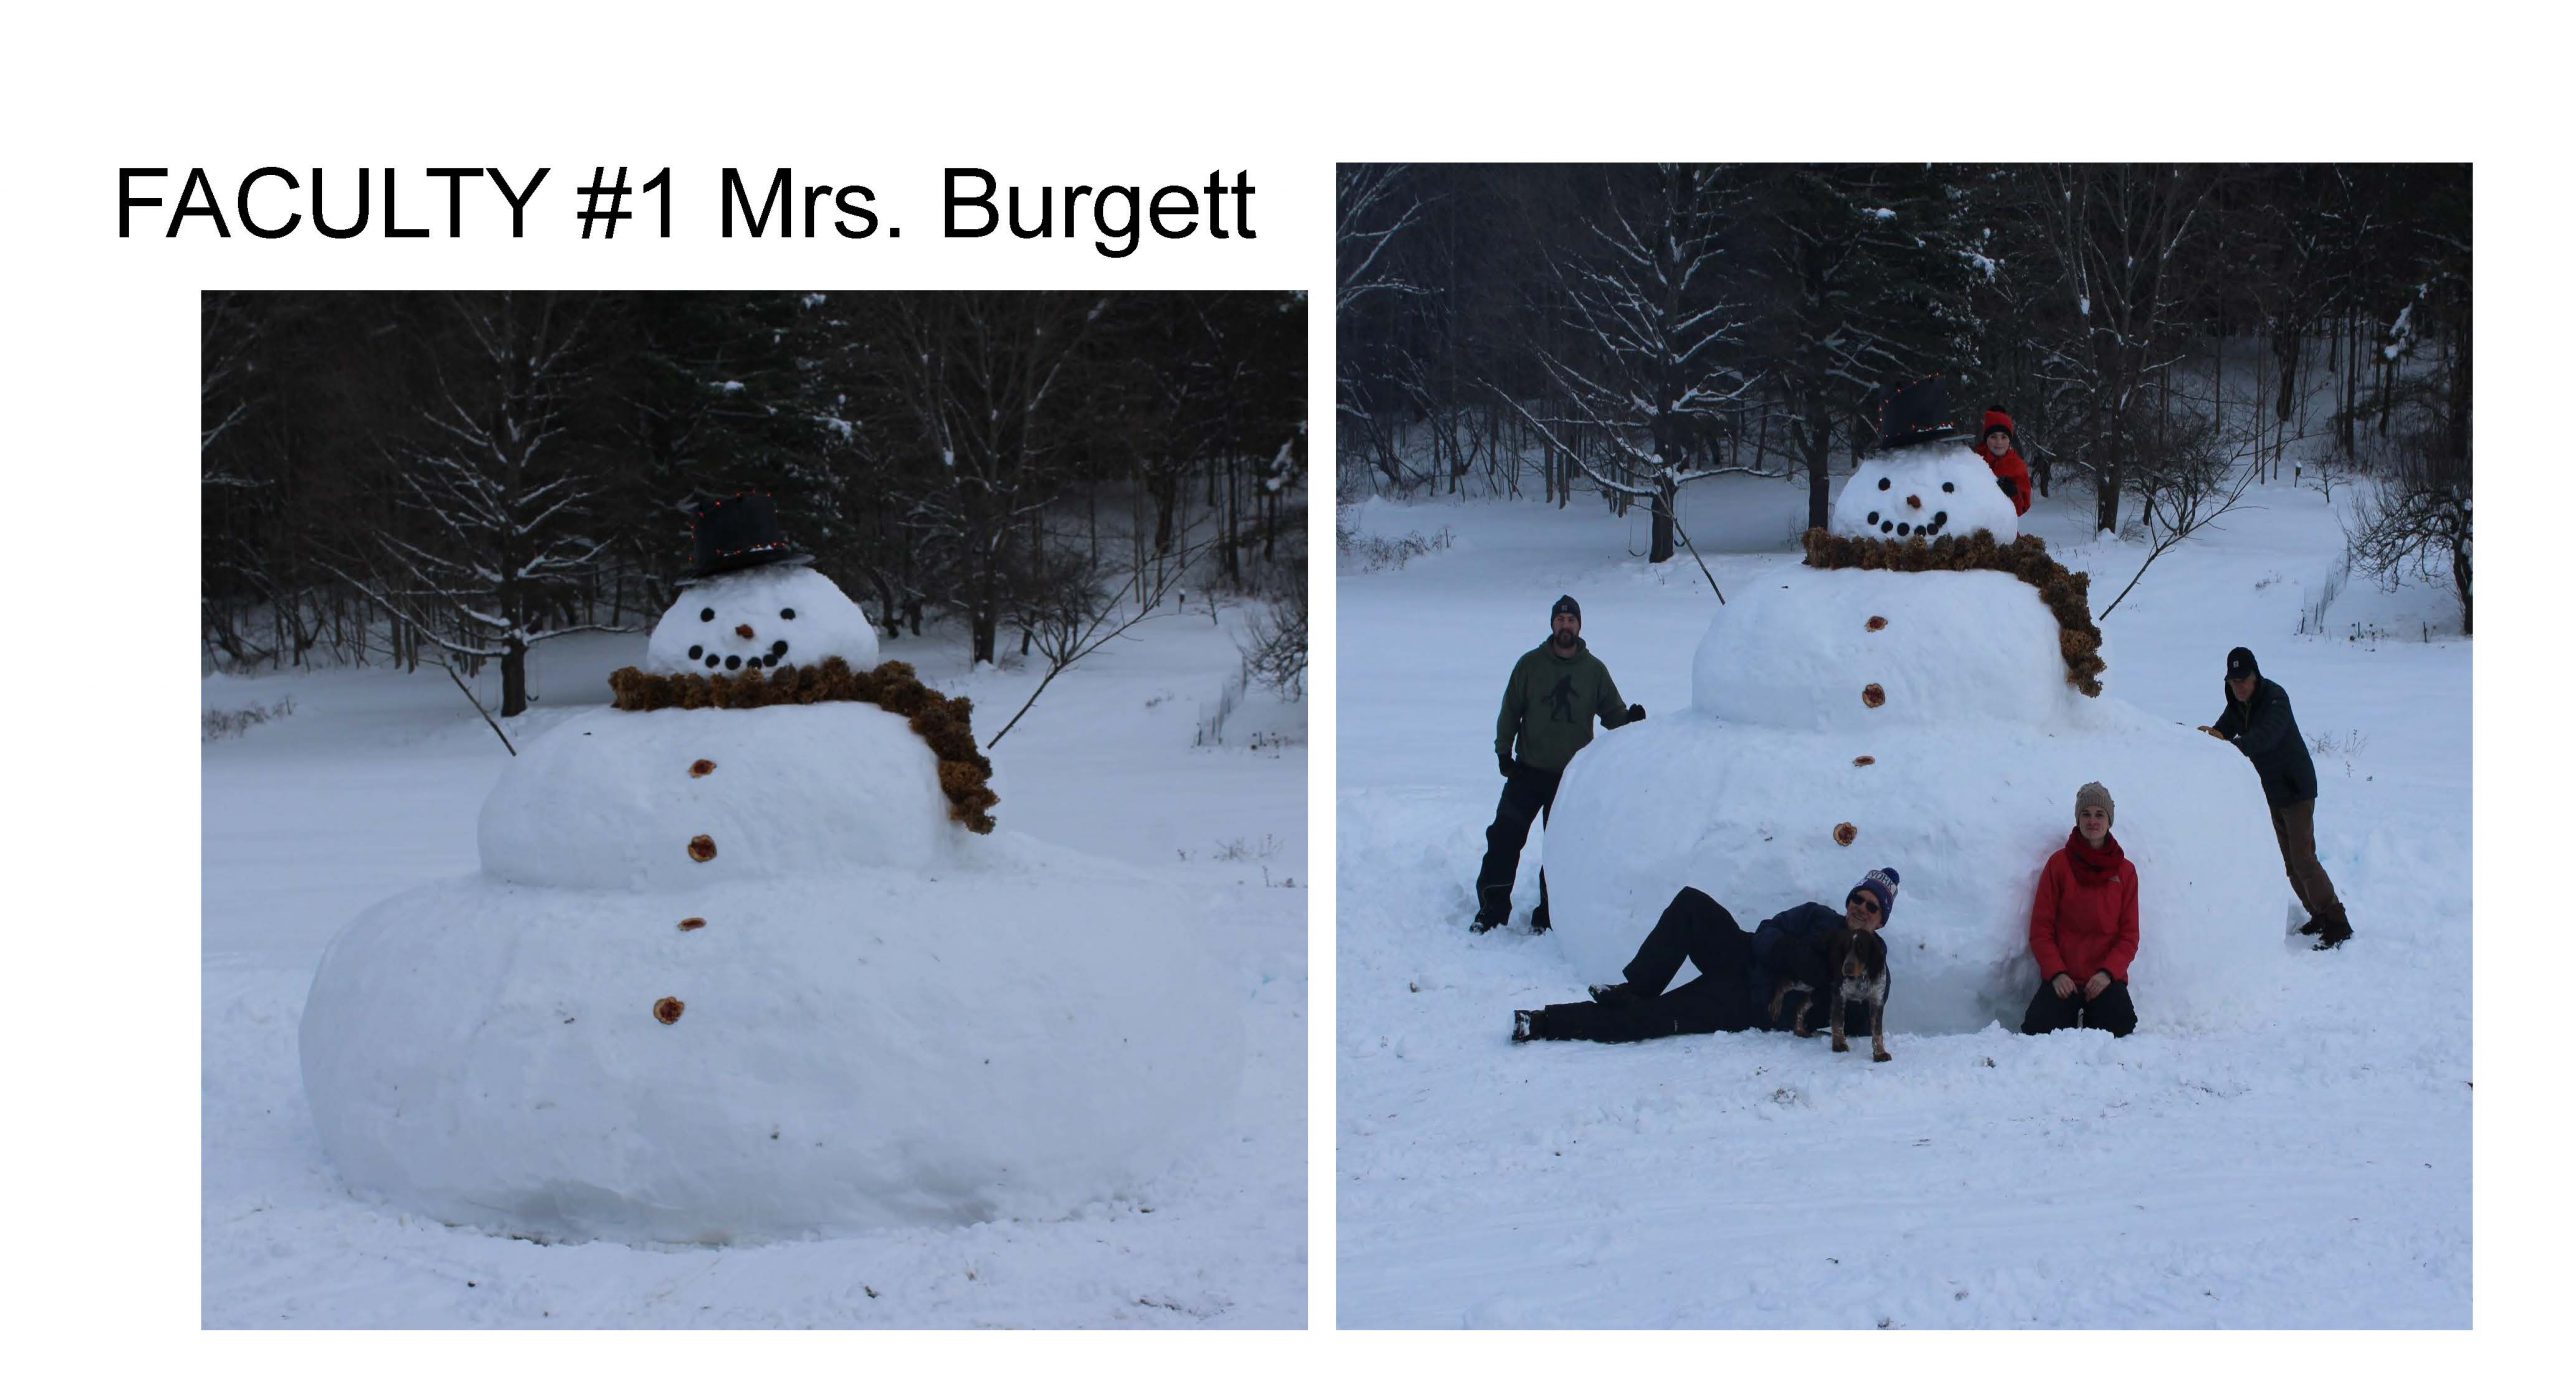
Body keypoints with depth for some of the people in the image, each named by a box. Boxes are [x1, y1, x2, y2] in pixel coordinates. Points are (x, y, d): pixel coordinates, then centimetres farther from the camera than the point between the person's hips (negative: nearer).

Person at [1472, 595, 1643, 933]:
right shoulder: (1530, 664, -1)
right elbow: (1510, 711, 3)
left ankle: (1547, 916, 14)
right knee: (1504, 837, -4)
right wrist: (1503, 752, -5)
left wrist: (1629, 719, -18)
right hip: (1528, 771, -1)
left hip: (1572, 777, 1)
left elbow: (1611, 712, 4)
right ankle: (1492, 910, 4)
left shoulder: (1594, 670, 2)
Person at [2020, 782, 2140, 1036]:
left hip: (2105, 979, 1)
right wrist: (2056, 973, -14)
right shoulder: (2059, 863, 2)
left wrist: (2108, 972, -13)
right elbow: (2040, 928, 1)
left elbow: (2130, 935, 5)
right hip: (2064, 979, -1)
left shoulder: (2125, 871, 7)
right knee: (2039, 1030, -25)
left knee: (2119, 1029, -25)